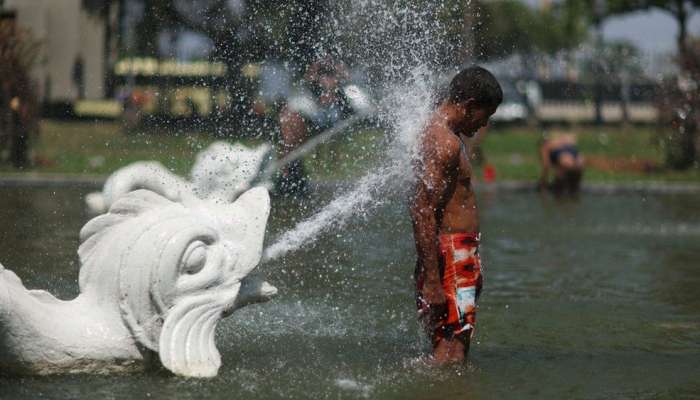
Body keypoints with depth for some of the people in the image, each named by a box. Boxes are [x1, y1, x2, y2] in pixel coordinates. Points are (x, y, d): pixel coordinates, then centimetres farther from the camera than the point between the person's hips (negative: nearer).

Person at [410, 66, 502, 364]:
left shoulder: (444, 133, 16)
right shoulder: (445, 143, -17)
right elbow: (422, 212, -24)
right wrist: (431, 282, -27)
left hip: (460, 252, 11)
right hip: (451, 253, -11)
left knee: (447, 346, 13)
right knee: (452, 349, -12)